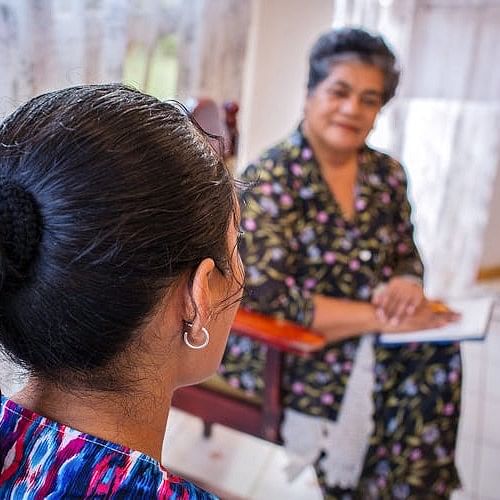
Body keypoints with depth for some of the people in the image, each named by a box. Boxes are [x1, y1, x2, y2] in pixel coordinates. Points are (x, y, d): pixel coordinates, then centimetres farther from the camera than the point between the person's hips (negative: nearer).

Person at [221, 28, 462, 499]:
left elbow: (406, 255, 14)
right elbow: (266, 295, -20)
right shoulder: (272, 177, -13)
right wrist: (378, 317, -22)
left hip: (367, 338, 6)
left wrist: (406, 284, -11)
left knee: (439, 355, -17)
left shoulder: (387, 173, 5)